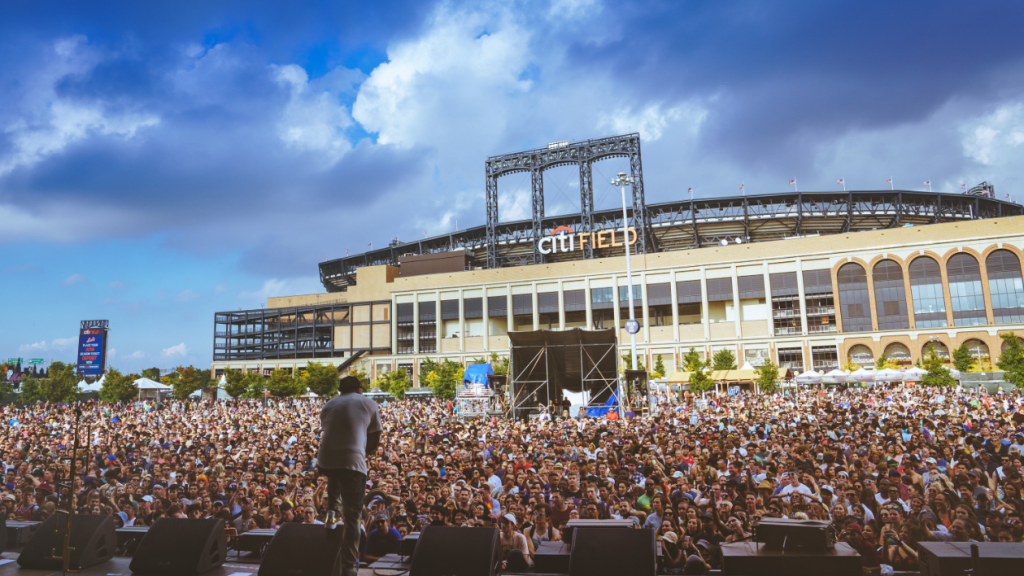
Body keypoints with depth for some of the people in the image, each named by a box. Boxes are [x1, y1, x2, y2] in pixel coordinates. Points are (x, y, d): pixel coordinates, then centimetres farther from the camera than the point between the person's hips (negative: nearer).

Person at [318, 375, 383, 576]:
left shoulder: (329, 405, 19)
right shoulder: (368, 404, 11)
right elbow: (375, 441, 11)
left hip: (325, 461, 4)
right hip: (353, 463, -4)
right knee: (352, 517, 7)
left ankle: (332, 510, 23)